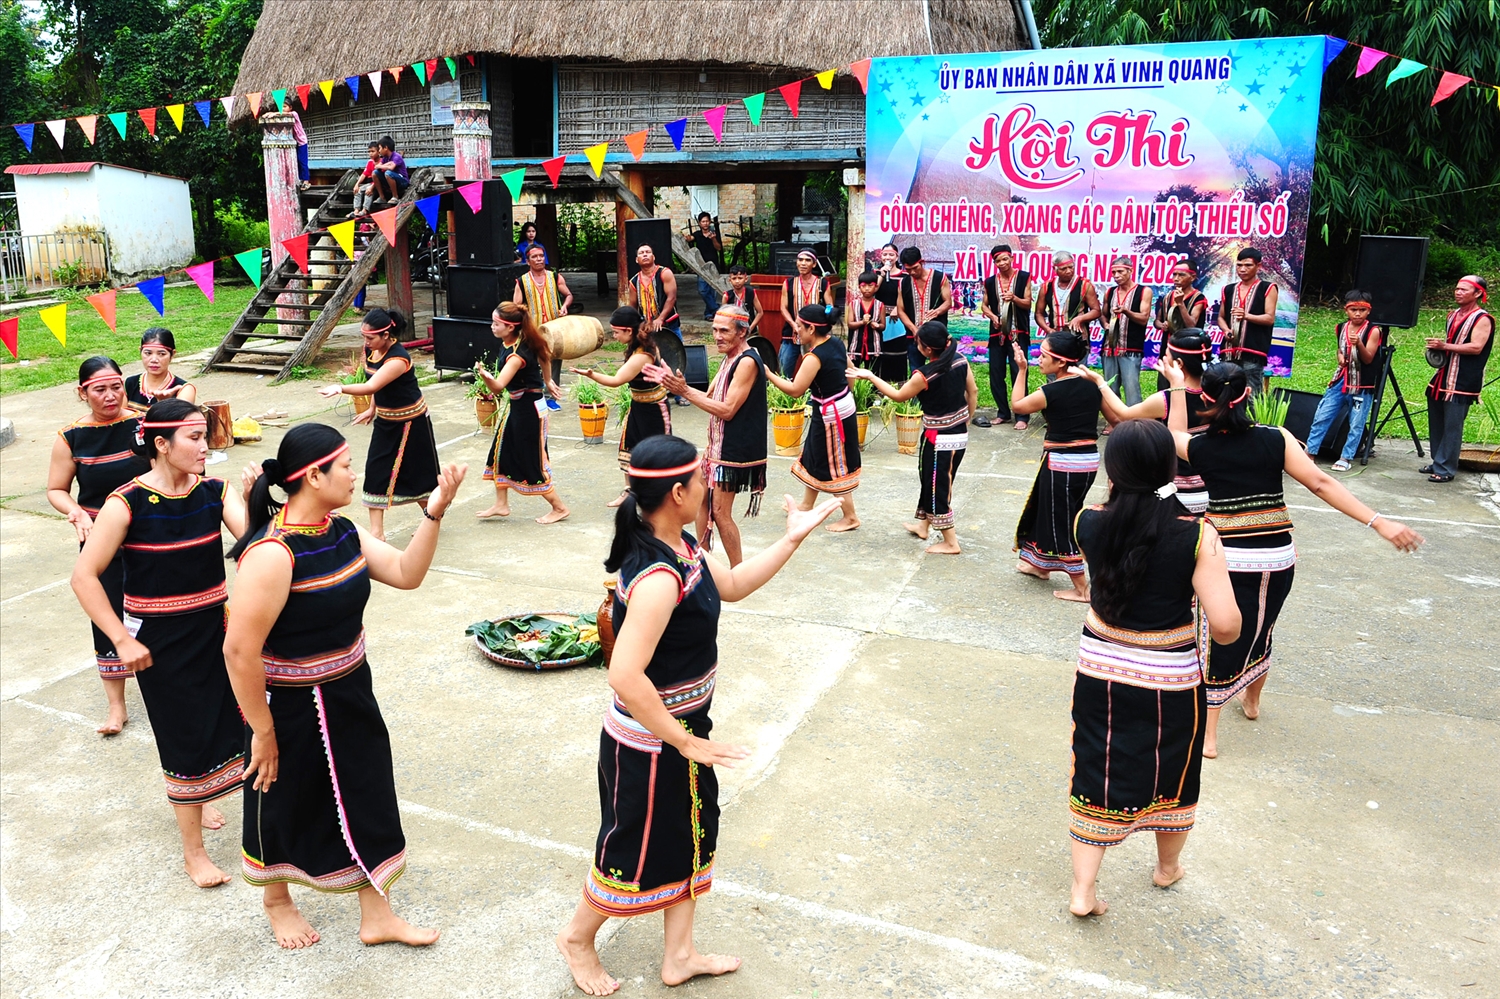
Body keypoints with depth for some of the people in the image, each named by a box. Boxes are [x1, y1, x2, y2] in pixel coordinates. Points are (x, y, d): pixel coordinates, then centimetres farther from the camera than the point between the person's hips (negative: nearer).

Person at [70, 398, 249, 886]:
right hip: (159, 640, -4)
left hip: (215, 627, 4)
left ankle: (195, 800, 48)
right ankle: (193, 851, 20)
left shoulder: (214, 492, -6)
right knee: (186, 739, 3)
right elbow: (84, 576, -14)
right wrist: (123, 641, -15)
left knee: (217, 722, 17)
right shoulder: (126, 504, -16)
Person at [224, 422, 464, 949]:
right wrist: (263, 732, -18)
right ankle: (276, 901, 48)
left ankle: (377, 915, 34)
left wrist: (434, 511, -15)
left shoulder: (341, 530, -3)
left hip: (348, 695, 7)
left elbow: (405, 573, -2)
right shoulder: (273, 552, -29)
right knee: (285, 803, 18)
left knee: (367, 798, 16)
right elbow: (240, 649, -27)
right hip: (290, 706, -7)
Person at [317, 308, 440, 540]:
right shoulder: (370, 351, -5)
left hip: (410, 421, -7)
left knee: (416, 472, 6)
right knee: (375, 469, 2)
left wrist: (341, 388, -53)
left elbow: (372, 386, -41)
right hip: (385, 421, 8)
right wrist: (374, 408, 12)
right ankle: (376, 532, 6)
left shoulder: (398, 359, -29)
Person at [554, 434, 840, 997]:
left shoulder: (680, 544, -3)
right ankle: (578, 938, 41)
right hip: (650, 745, -9)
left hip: (681, 727, 9)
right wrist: (685, 742, -29)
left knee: (691, 836, 22)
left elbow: (732, 586, 13)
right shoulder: (658, 576, -33)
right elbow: (625, 675, -38)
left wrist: (792, 539, 5)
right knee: (637, 850, 14)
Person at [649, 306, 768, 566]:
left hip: (735, 449, -10)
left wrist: (685, 391, -21)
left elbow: (727, 409, -23)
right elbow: (709, 396, 13)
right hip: (719, 444, 10)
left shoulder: (747, 362, -19)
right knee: (703, 498, 16)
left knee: (720, 512, -6)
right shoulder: (730, 358, 11)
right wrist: (674, 383, 3)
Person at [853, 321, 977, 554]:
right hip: (959, 434, 8)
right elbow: (973, 392, 4)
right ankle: (923, 525, 40)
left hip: (941, 439, -8)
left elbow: (898, 396, -9)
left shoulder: (925, 375, -24)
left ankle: (951, 543, 11)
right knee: (930, 481, 24)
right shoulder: (960, 360, -6)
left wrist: (871, 377, 0)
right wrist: (967, 420, 18)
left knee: (938, 488, 5)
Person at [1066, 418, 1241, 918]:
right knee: (1170, 776, 23)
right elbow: (1225, 627, -23)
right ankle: (1167, 867, 47)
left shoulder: (1090, 524, -13)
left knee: (1098, 774, 16)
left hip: (1099, 674, 2)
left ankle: (1082, 890, 20)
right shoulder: (1197, 535, -21)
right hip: (1170, 680, -1)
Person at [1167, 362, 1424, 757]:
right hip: (1278, 557, 2)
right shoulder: (1275, 439, -7)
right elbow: (1321, 483, -13)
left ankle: (1207, 735, 6)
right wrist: (1380, 522, -14)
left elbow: (1175, 433, 16)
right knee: (1260, 628, 24)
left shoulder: (1199, 448, -7)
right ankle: (1252, 700, 47)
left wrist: (1177, 386, 26)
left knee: (1222, 637, 6)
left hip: (1228, 558, -2)